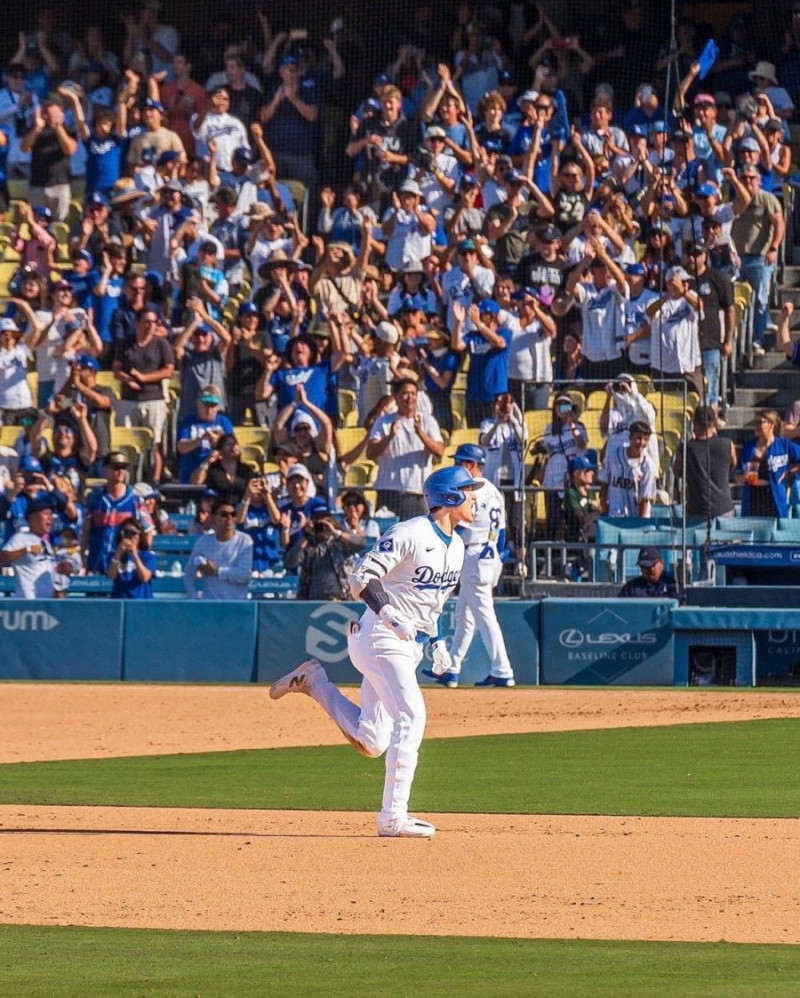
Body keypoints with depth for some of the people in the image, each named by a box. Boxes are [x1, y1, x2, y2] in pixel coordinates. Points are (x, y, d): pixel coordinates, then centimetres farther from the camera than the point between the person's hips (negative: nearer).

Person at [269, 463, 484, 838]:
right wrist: (388, 614, -29)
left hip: (409, 646, 9)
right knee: (411, 716, -21)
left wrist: (437, 640, 16)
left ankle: (314, 683, 26)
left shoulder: (456, 545, 13)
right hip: (381, 639, -9)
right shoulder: (409, 534, -15)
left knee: (371, 742, 7)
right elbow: (361, 577, -18)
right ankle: (393, 818, -20)